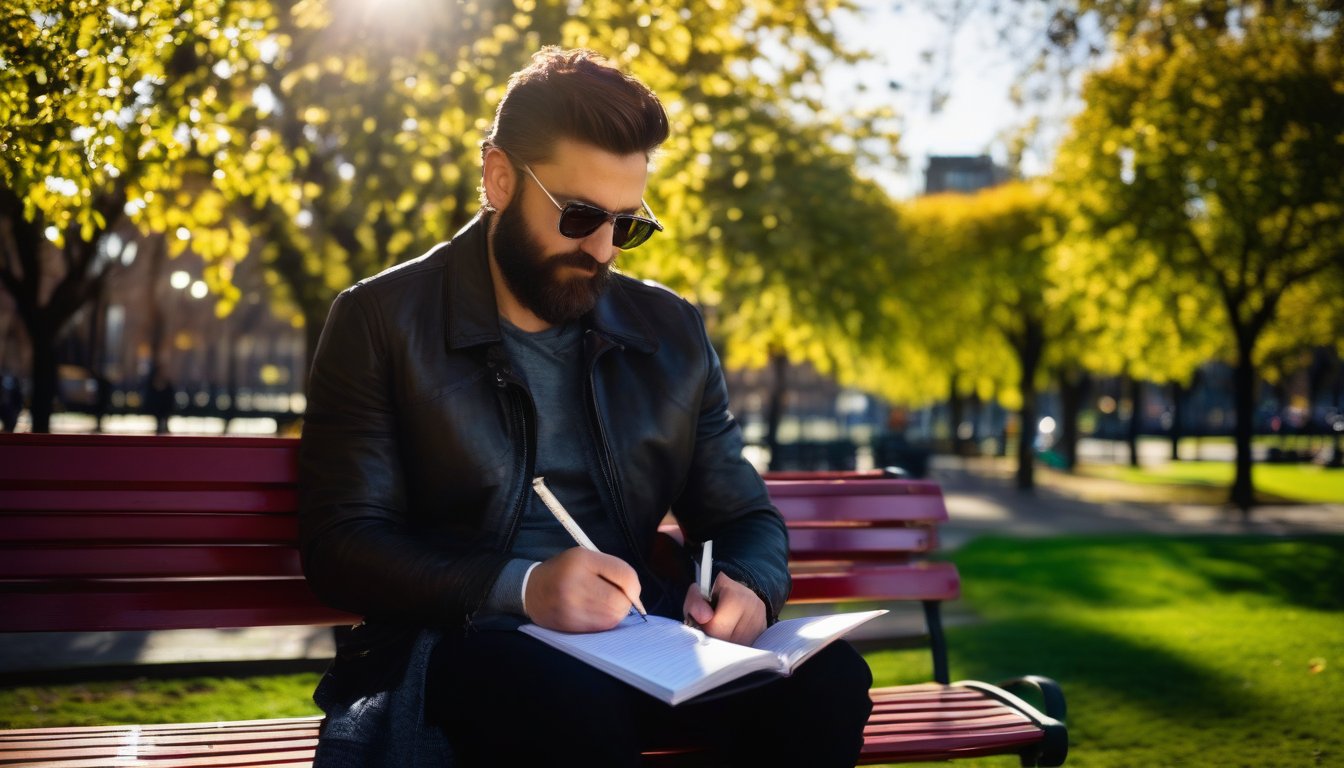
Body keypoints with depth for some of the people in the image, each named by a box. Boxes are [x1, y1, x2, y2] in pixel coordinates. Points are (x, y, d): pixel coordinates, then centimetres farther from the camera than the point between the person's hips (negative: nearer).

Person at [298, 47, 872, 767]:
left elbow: (747, 517, 17)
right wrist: (521, 588, -22)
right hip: (456, 645, -4)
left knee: (827, 677, -22)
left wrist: (748, 586, -9)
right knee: (576, 701, -37)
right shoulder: (381, 321, 1)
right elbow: (340, 545, -6)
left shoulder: (672, 334, 13)